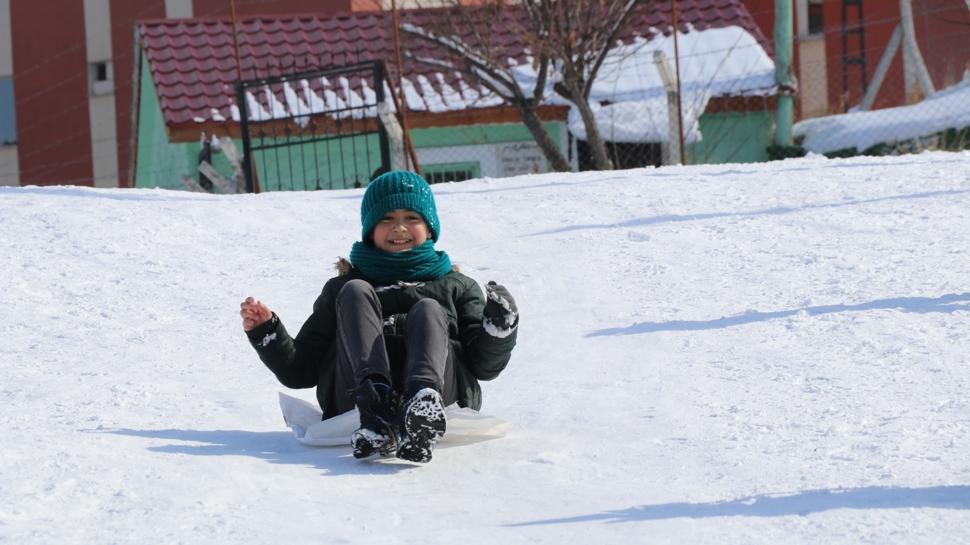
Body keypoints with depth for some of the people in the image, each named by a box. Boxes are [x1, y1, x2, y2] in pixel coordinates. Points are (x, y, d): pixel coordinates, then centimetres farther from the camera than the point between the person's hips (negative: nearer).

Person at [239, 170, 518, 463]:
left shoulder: (455, 287, 29)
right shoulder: (341, 289, 30)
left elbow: (484, 365, 15)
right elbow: (301, 370, 24)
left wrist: (500, 327, -5)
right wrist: (265, 331, 8)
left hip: (441, 390, 0)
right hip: (357, 395, 0)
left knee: (428, 310, -21)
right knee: (355, 292, -13)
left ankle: (422, 408, -55)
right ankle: (376, 412, -43)